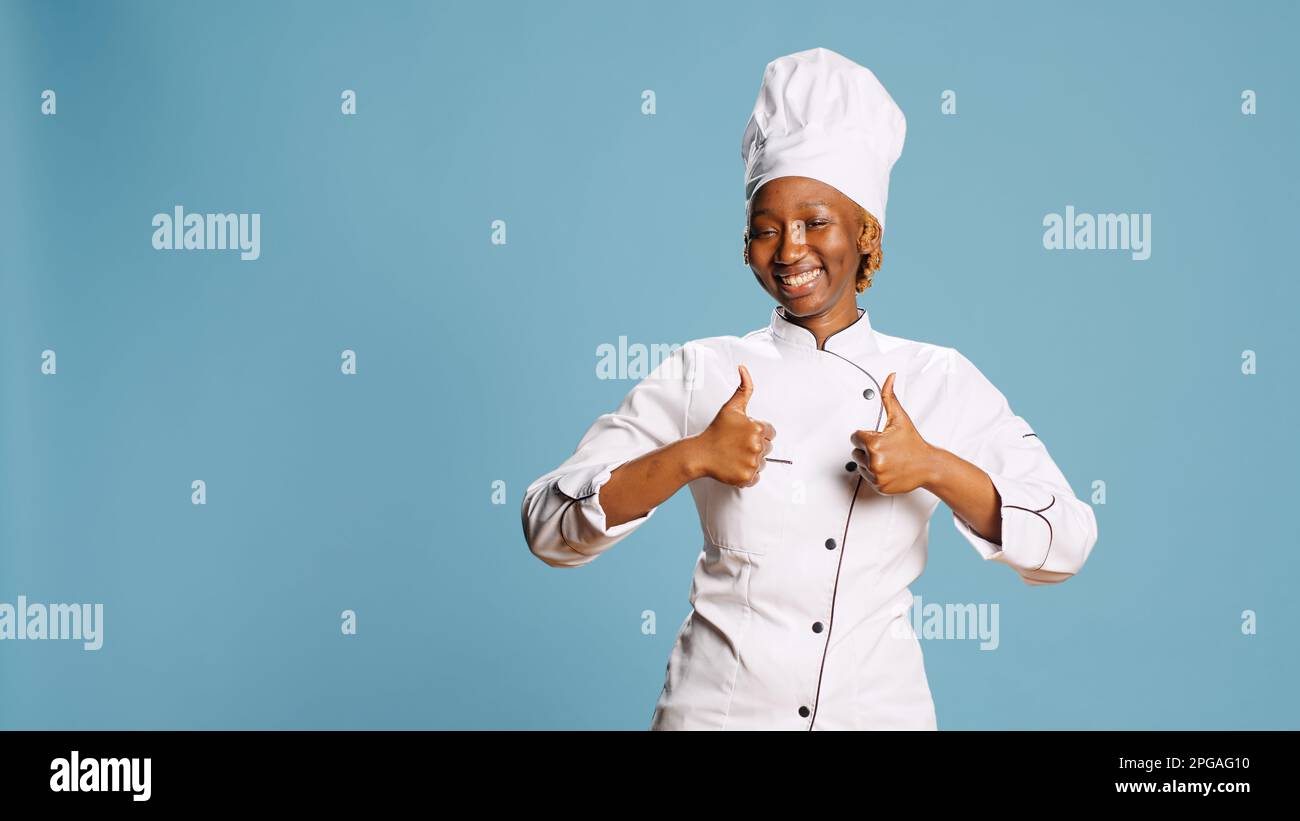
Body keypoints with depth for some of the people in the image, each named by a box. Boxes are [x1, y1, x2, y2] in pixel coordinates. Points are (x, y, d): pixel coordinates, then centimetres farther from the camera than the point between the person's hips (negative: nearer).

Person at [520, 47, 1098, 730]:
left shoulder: (939, 381, -2)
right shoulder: (703, 374, -4)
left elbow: (1065, 546, -5)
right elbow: (548, 530, -8)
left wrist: (937, 469, -19)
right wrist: (689, 459, -21)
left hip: (879, 704, 1)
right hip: (717, 705, -1)